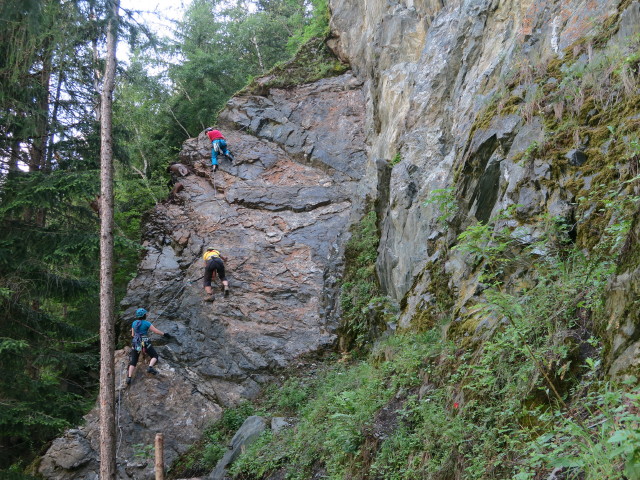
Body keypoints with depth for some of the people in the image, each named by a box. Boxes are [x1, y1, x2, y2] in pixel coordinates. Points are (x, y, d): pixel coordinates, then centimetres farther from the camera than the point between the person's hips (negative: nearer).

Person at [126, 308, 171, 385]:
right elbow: (156, 331, -5)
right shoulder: (146, 323, -7)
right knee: (155, 356, 10)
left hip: (135, 343, 4)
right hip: (145, 343, -4)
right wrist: (164, 334, 8)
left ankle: (129, 378, -2)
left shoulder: (134, 323, 8)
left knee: (133, 362, 7)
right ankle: (150, 367, -17)